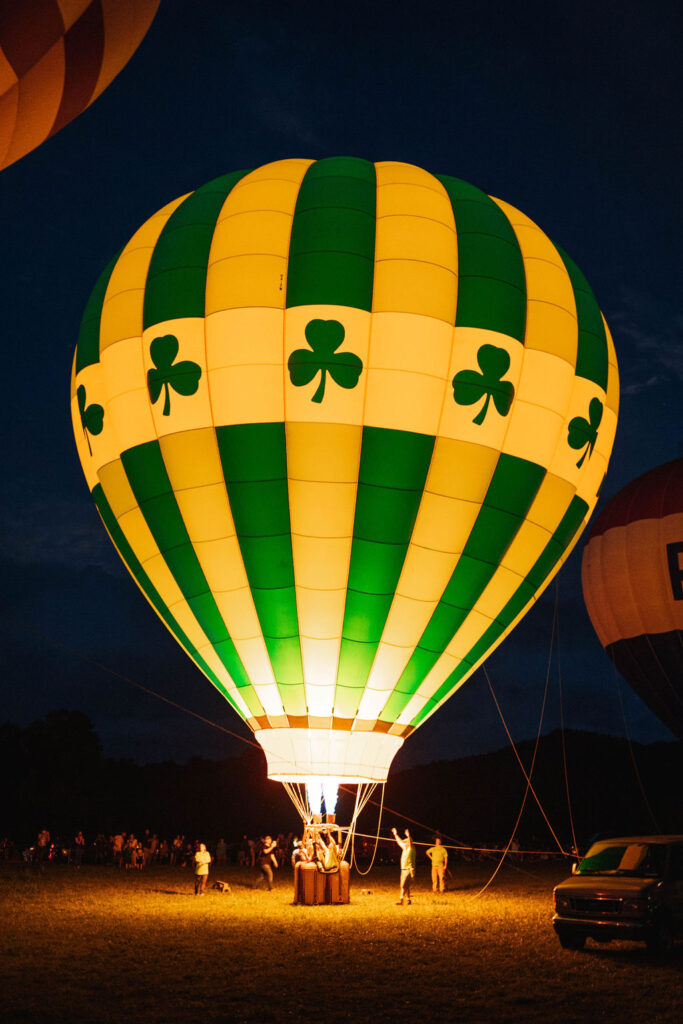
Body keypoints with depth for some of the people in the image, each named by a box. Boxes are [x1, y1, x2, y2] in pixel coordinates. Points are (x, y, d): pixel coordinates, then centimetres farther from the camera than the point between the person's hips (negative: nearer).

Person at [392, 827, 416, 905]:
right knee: (406, 886, 10)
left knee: (404, 886, -12)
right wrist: (395, 834, 34)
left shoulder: (411, 849, -9)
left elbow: (410, 843, -29)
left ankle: (401, 900, -15)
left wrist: (408, 836, -45)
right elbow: (399, 841, 27)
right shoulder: (404, 848, 14)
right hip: (404, 869, 8)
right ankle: (408, 900, 16)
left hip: (409, 870, -8)